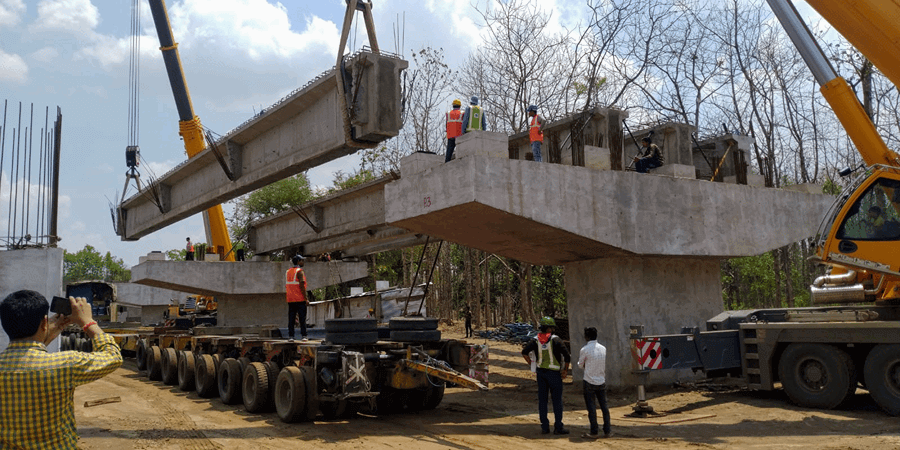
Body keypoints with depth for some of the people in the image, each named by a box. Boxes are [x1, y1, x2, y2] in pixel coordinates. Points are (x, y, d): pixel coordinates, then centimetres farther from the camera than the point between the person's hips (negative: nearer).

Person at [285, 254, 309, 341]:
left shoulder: (288, 272, 13)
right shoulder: (300, 271, -8)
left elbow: (286, 286, 14)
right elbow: (301, 286, -16)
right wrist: (306, 298, -12)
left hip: (290, 299, 6)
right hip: (300, 299, -6)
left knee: (291, 319, 5)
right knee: (302, 318, -1)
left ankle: (290, 336, 2)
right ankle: (303, 336, -3)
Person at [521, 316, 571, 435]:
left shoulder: (536, 340, 2)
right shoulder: (555, 340, -11)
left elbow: (524, 352, -4)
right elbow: (567, 356, -16)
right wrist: (565, 370, -3)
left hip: (540, 372, 5)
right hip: (554, 373, -5)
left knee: (542, 400, 9)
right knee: (557, 400, 4)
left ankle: (544, 427, 11)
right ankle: (558, 427, 6)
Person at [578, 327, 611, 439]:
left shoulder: (585, 350, -14)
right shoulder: (603, 349, 3)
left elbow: (580, 365, 0)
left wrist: (579, 357, 19)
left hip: (589, 382, -5)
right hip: (601, 382, 5)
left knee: (591, 407, 1)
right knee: (604, 406, 12)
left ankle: (594, 432, 4)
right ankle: (607, 431, 16)